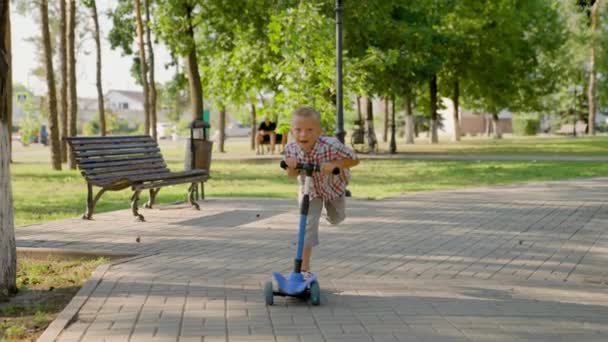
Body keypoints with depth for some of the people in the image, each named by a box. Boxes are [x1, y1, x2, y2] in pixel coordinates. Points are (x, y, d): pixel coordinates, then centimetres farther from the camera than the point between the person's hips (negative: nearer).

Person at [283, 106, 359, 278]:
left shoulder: (331, 146, -40)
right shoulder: (290, 149, -29)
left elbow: (355, 160, -27)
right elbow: (292, 175, -11)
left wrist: (333, 164, -43)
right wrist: (291, 167, -35)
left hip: (334, 186, 0)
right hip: (309, 189, 0)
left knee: (336, 219, 23)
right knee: (308, 224, -13)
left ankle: (331, 206, 62)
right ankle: (305, 268, -9)